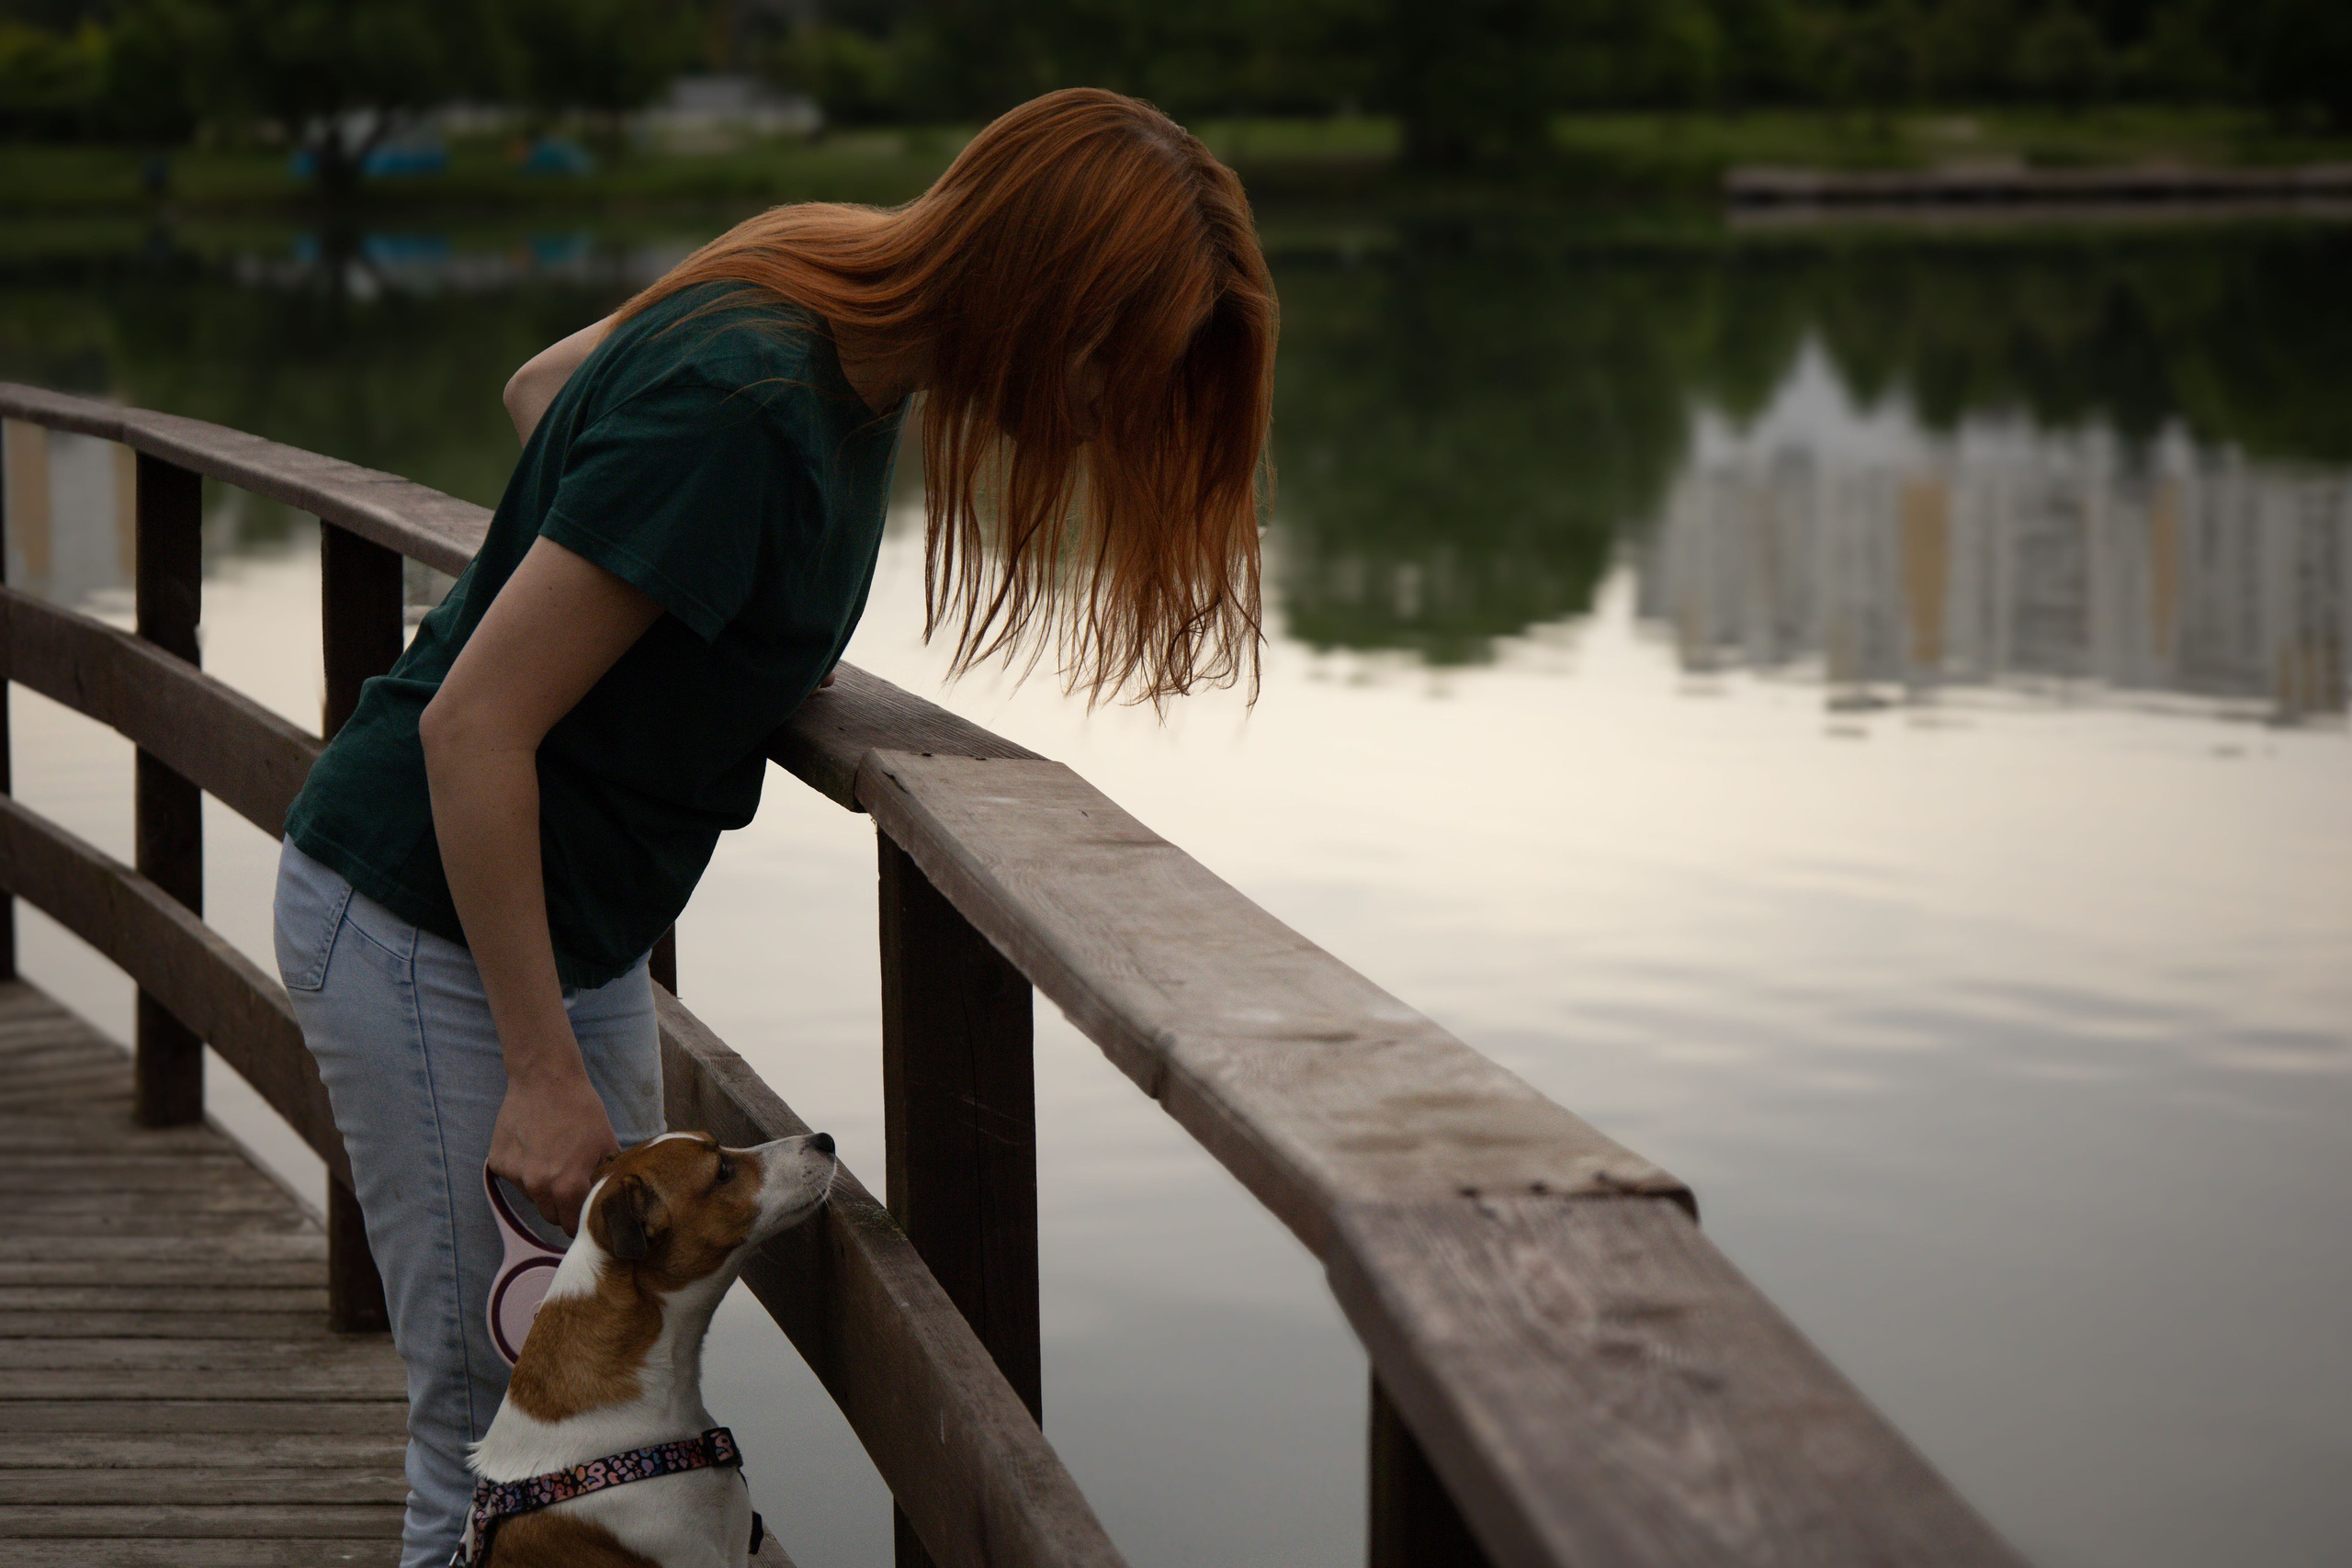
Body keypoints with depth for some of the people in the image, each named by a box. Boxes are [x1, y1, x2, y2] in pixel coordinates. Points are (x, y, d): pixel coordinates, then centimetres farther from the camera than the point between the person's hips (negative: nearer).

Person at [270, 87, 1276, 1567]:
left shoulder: (826, 294, -1)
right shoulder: (743, 407, -29)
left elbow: (543, 384, 17)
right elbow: (474, 725, -28)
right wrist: (544, 1078, -23)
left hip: (584, 929, 9)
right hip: (426, 926, -9)